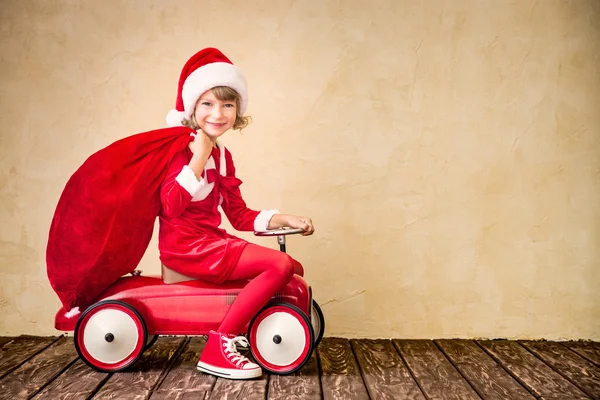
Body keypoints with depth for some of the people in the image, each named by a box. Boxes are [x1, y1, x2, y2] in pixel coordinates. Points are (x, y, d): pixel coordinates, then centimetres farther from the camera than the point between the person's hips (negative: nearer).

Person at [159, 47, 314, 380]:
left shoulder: (222, 155, 13)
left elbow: (240, 215, 12)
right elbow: (172, 205, -21)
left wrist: (285, 219, 0)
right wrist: (200, 157, -23)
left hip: (211, 240, 8)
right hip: (184, 244, -8)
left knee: (294, 269, 4)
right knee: (281, 265, -22)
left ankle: (248, 333, 13)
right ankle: (218, 348, -15)